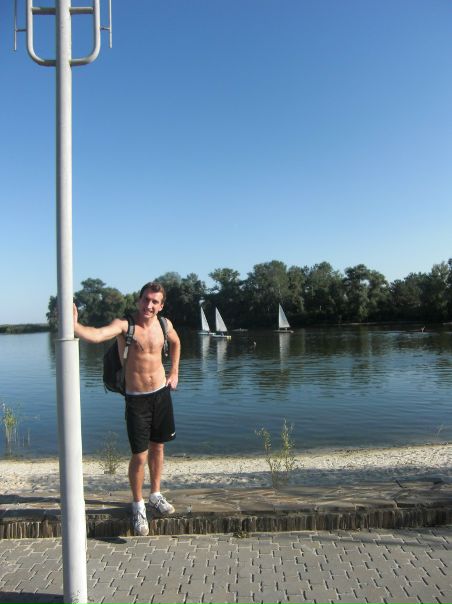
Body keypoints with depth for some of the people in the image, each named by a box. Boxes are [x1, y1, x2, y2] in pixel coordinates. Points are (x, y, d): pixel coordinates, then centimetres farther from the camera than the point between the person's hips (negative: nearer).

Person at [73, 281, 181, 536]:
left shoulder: (164, 324, -2)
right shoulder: (124, 324, -17)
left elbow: (176, 343, 20)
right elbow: (97, 334, -37)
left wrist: (174, 373, 15)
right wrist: (74, 325, -55)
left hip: (161, 393, 4)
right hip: (137, 399, -4)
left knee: (158, 447, 17)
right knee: (139, 456, -1)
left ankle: (156, 496, 37)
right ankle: (138, 506, 21)